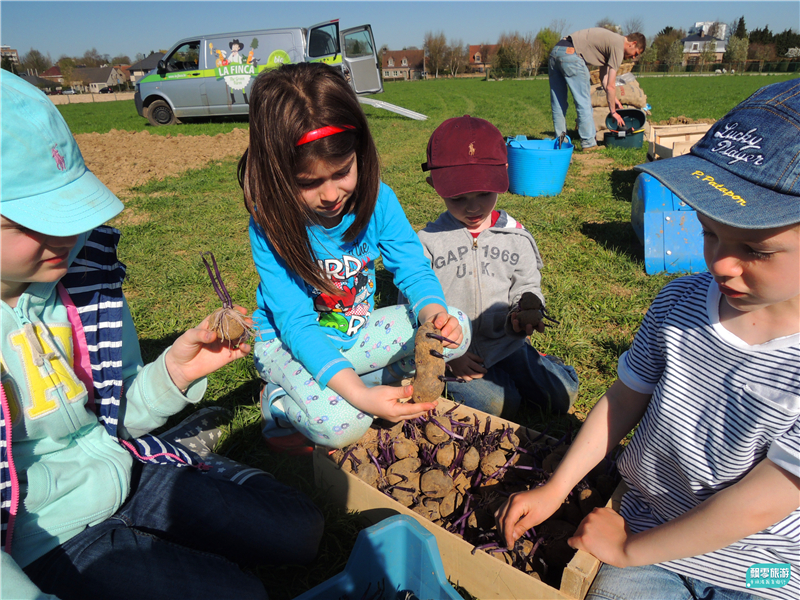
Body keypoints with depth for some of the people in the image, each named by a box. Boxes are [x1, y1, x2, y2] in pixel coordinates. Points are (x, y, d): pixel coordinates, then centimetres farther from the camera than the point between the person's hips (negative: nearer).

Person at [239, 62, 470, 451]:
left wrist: (433, 313, -33)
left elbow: (413, 270, -8)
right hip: (288, 341, -5)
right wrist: (360, 394, -40)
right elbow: (296, 325, -28)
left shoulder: (377, 199, -15)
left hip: (357, 329, 6)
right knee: (341, 423, -33)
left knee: (457, 331, -11)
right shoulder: (270, 224, -25)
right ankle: (280, 403, 3)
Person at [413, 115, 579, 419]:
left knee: (563, 394, -4)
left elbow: (527, 287, 8)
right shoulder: (428, 242, -8)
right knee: (500, 404, -19)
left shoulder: (516, 237, 0)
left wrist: (521, 314, -16)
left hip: (507, 344, 3)